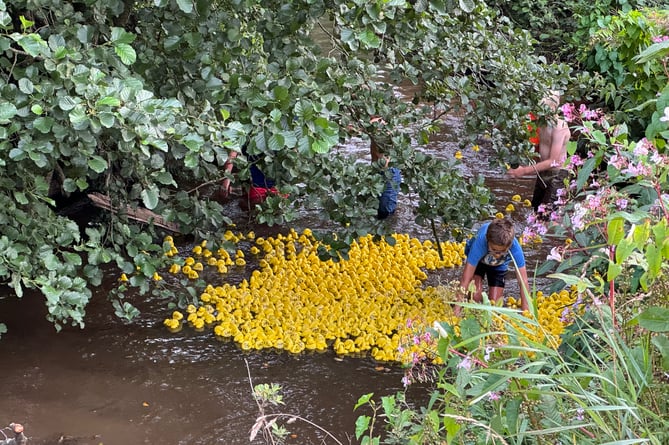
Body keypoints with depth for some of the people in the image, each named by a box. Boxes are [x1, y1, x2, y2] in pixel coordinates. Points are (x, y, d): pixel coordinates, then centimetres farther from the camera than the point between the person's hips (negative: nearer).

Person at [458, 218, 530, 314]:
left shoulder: (515, 248, -42)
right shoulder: (480, 242, -47)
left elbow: (523, 282, -37)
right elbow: (465, 279, -44)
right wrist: (457, 311, -46)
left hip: (499, 265, 2)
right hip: (477, 258, -1)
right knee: (475, 296, -21)